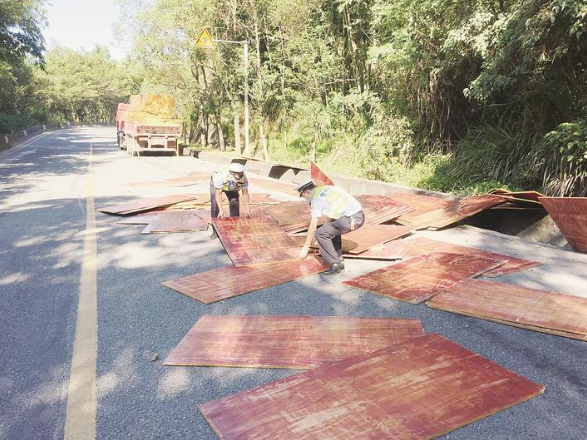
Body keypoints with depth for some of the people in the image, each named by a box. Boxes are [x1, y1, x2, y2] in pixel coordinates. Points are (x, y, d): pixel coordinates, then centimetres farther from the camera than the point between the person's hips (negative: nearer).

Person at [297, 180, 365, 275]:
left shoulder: (316, 200, -2)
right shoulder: (327, 189, 23)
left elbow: (313, 228, 1)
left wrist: (305, 248, 12)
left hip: (350, 219, -9)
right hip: (360, 215, 9)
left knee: (319, 233, -3)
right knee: (332, 228, 29)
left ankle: (335, 264, 0)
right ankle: (338, 259, 24)